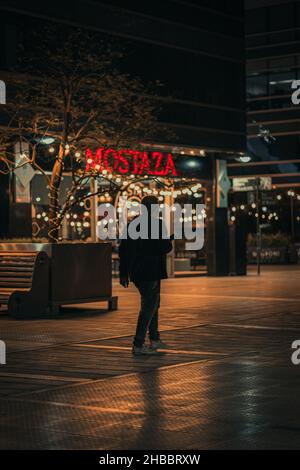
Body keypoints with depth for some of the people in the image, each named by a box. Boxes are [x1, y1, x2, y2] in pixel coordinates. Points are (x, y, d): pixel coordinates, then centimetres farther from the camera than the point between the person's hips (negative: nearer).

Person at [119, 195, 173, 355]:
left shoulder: (132, 225, 7)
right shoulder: (157, 224, -12)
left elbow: (123, 250, 8)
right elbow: (165, 248, -18)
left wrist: (123, 273, 13)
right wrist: (168, 243, 6)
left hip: (136, 273, 7)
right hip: (151, 272, -7)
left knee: (153, 303, 23)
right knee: (148, 307, -1)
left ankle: (154, 339, 29)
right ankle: (138, 345, -5)